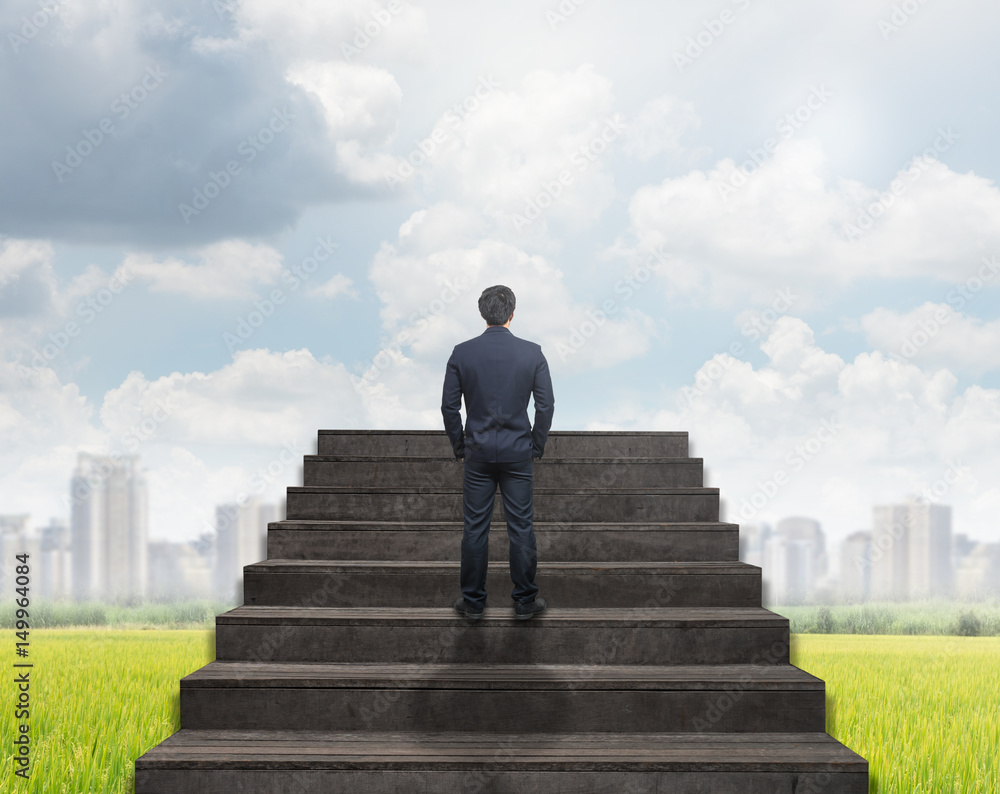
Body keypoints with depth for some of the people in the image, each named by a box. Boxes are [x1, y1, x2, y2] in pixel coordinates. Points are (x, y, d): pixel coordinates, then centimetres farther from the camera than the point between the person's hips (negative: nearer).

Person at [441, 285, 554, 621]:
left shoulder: (462, 353, -5)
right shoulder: (532, 353, -6)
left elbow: (449, 407, -2)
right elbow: (545, 406, -4)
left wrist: (459, 448, 10)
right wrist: (536, 447, 8)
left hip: (477, 453, 0)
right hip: (518, 454, 0)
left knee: (475, 529, 7)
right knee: (521, 527, 7)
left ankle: (473, 601, 13)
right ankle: (525, 601, 12)